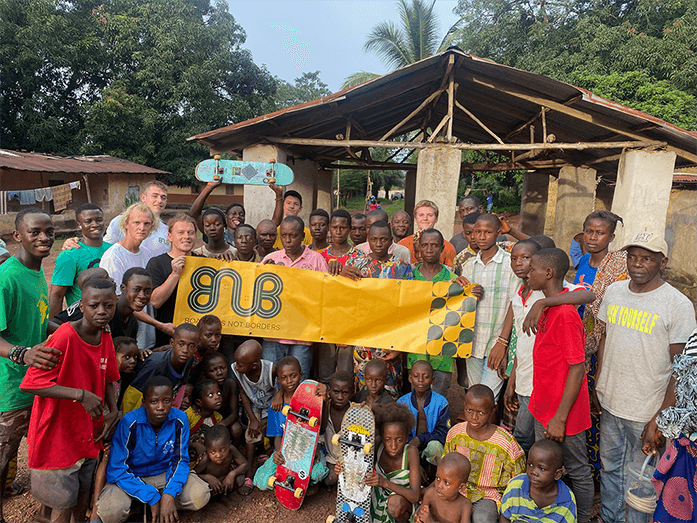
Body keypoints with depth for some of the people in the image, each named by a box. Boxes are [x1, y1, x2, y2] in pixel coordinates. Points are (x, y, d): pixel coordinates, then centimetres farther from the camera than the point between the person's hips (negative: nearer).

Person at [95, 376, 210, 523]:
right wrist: (152, 498, -26)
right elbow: (116, 470, -21)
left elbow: (181, 460, -8)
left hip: (165, 474, 1)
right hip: (132, 476, -1)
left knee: (201, 496, -22)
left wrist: (169, 493, -27)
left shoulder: (179, 420, -17)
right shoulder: (129, 423, -24)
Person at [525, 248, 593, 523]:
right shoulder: (548, 309, 5)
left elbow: (577, 368, -24)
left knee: (577, 471, 13)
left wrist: (560, 418, -21)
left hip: (562, 413, -9)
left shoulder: (565, 314, -24)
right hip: (545, 407, 9)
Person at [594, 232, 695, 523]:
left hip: (647, 412, -5)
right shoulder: (614, 292, 2)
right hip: (609, 403, 5)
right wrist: (597, 388, 12)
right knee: (610, 468, 21)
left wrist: (660, 421, -14)